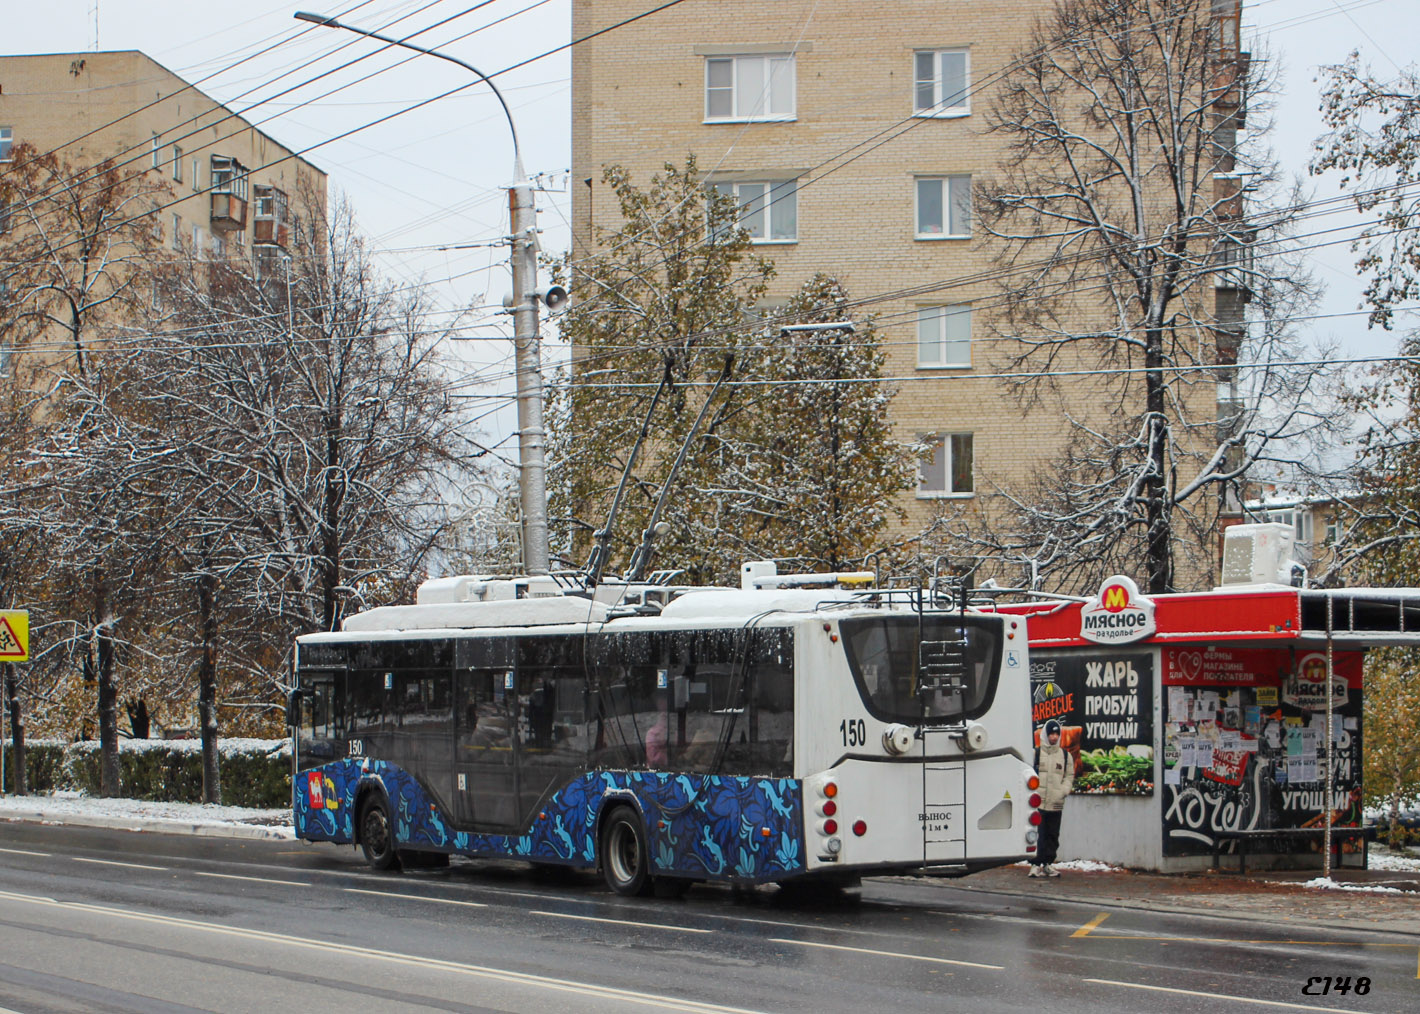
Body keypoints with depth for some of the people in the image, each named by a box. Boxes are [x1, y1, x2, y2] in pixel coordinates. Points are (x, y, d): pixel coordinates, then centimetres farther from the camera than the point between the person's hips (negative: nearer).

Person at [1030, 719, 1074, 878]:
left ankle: (1048, 863, 18)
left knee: (1053, 835, 9)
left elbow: (1069, 776, 16)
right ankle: (1036, 864, -4)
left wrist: (1063, 790, -1)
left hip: (1056, 803, 4)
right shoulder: (1036, 753, 1)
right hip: (1039, 802, -4)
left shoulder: (1065, 755, 11)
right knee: (1038, 834, -8)